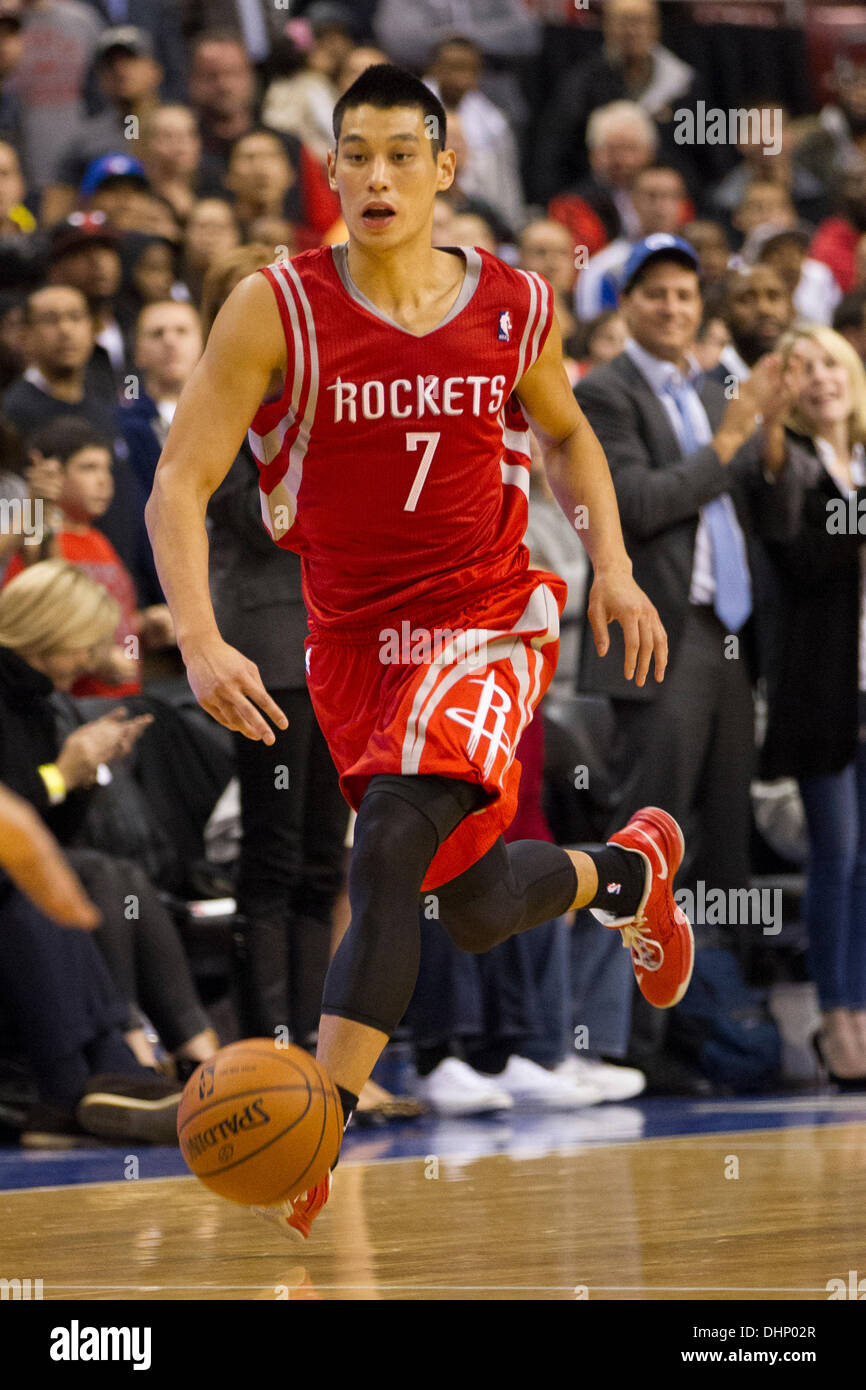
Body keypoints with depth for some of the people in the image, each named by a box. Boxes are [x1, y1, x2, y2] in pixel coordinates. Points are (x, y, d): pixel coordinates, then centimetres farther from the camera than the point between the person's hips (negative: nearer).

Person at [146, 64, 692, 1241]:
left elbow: (568, 435, 17)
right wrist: (201, 642, -28)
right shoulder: (276, 310, -12)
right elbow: (180, 483, -15)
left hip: (488, 624, -2)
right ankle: (626, 868, 50)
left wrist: (611, 562, 3)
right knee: (475, 909, 15)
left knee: (394, 838, -27)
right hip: (354, 637, 2)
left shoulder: (516, 308, -5)